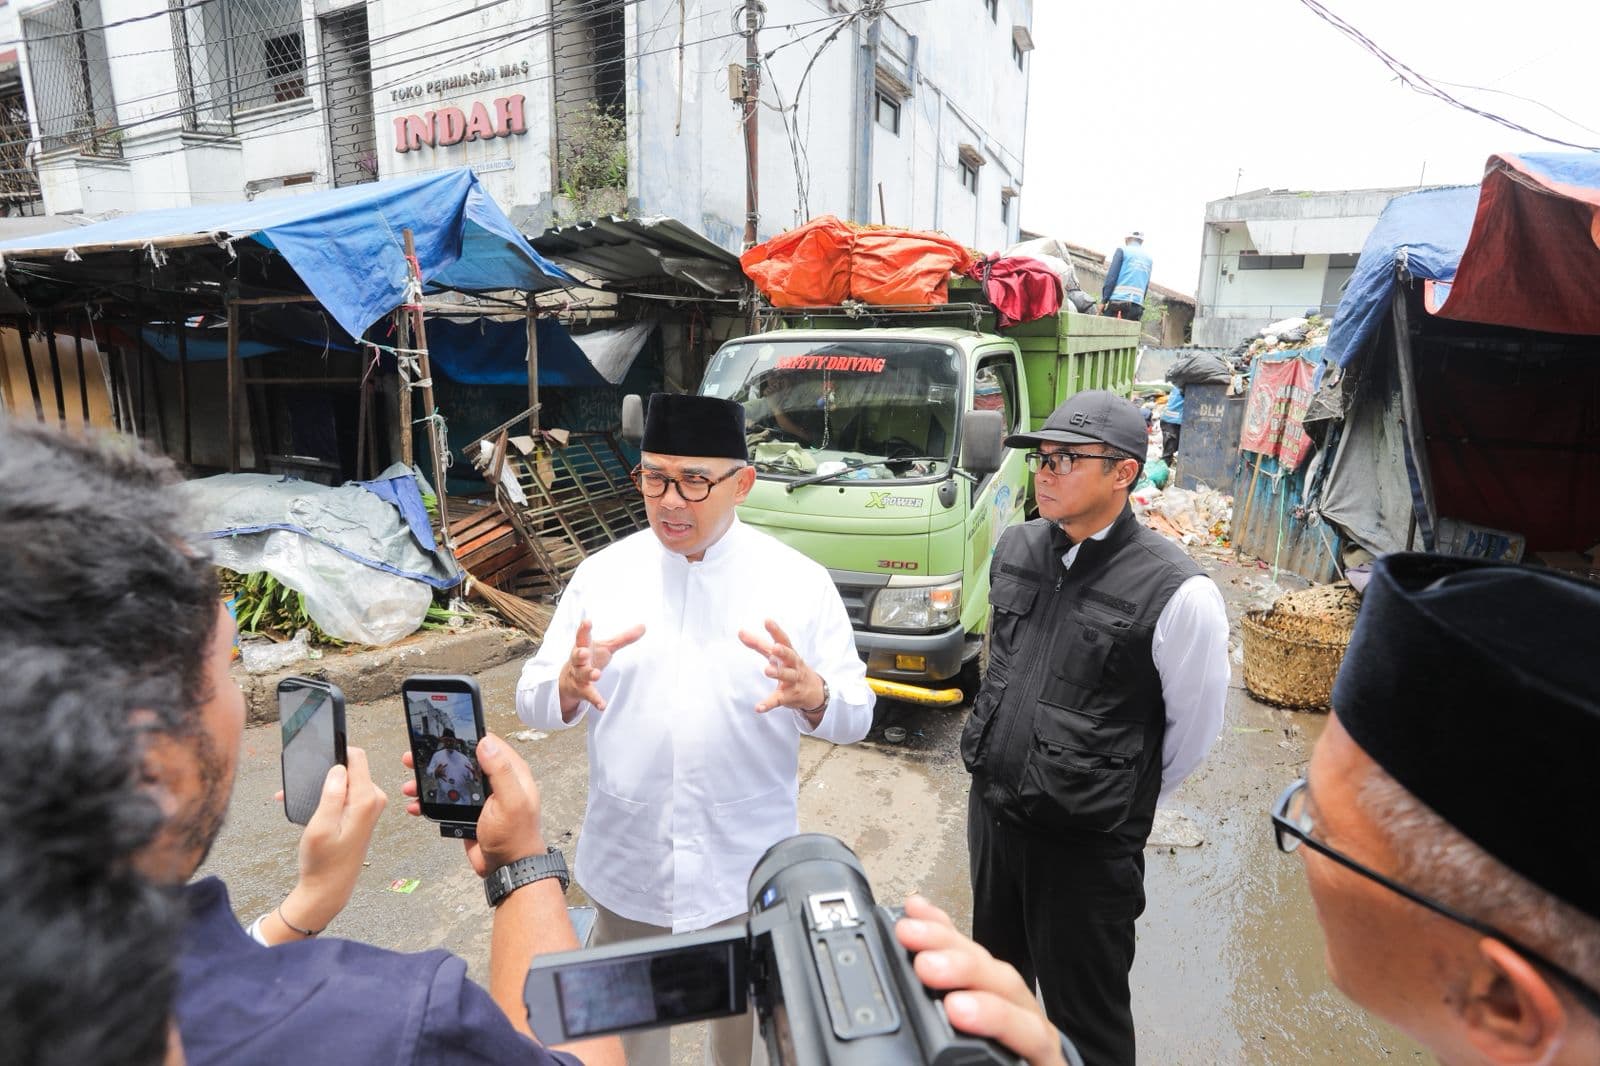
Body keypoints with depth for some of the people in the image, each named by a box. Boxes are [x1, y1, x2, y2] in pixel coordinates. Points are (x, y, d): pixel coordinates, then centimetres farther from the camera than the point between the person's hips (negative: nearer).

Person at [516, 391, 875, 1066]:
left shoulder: (799, 582, -10)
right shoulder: (601, 574, -5)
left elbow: (856, 715, -9)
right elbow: (533, 703, -4)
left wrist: (812, 695, -31)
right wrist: (568, 686, -27)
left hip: (748, 866, -1)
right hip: (626, 863, 2)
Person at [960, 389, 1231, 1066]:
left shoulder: (1176, 594, -21)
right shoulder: (1014, 548, -3)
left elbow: (1194, 731, -8)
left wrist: (1121, 799, 4)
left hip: (1087, 846, -5)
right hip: (991, 810, 6)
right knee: (997, 979, 28)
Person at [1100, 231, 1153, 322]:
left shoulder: (1122, 250, 7)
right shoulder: (1148, 257, 20)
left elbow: (1111, 276, -4)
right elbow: (1146, 285, 15)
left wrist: (1103, 300, -5)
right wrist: (1140, 302, 15)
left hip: (1119, 300, -4)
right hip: (1137, 305, 4)